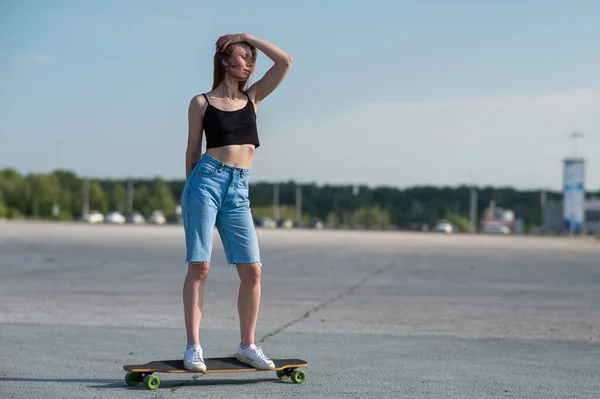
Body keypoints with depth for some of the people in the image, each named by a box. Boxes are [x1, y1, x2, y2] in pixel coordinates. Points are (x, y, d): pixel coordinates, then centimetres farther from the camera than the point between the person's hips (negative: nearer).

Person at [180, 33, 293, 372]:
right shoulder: (202, 102, 7)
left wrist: (249, 37, 14)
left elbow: (285, 61, 8)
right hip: (206, 181, -4)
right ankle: (193, 347, -1)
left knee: (252, 270, -2)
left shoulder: (253, 97, 16)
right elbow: (193, 152, 10)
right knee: (199, 267, -6)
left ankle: (247, 345, 10)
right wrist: (191, 191, 9)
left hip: (239, 191, 4)